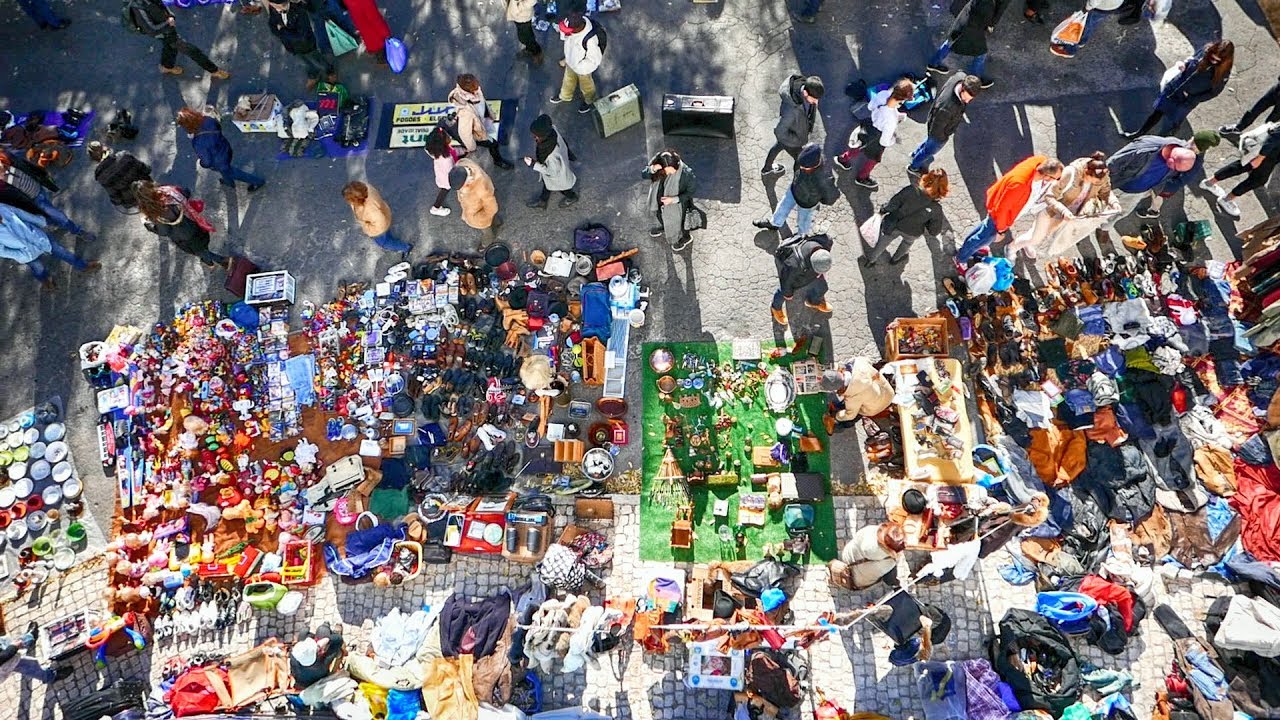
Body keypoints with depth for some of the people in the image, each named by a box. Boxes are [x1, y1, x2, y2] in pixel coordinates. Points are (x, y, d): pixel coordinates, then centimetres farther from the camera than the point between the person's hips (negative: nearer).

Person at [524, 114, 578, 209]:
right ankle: (542, 200, 63)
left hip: (557, 177, -7)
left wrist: (533, 164, -30)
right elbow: (563, 142, -8)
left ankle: (572, 197, 62)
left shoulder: (552, 156, -50)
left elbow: (552, 172, -31)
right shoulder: (551, 131, -30)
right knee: (546, 183, 34)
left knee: (560, 187, 29)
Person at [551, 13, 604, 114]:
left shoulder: (590, 40, -44)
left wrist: (577, 65, -25)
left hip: (582, 68, -6)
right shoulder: (576, 22, -25)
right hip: (571, 61, 6)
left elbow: (595, 60, -30)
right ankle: (565, 96, 61)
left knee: (585, 85, 25)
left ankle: (589, 101, 56)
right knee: (568, 80, 32)